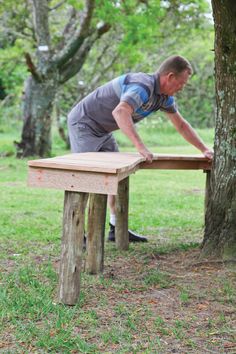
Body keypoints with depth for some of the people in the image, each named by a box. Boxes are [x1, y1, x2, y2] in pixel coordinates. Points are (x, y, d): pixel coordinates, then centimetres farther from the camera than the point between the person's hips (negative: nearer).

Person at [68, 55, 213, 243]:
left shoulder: (165, 96, 2)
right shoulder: (143, 86, -29)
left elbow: (181, 125, 13)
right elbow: (120, 112, -47)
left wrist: (205, 149, 9)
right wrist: (140, 146, -52)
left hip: (101, 129, 10)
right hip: (83, 123, -10)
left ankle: (117, 229, 15)